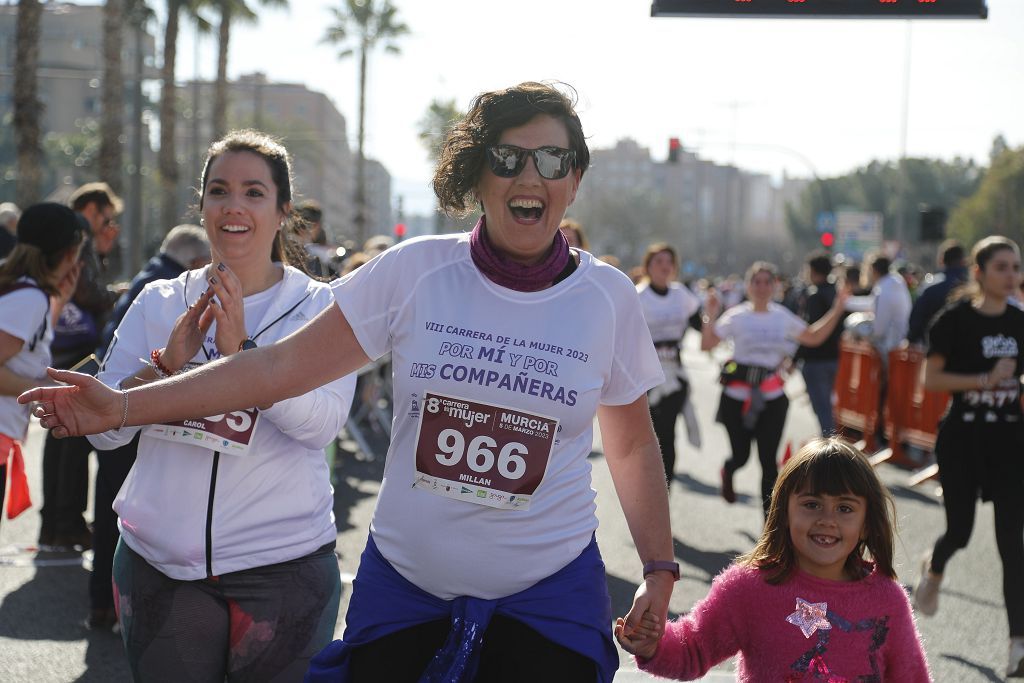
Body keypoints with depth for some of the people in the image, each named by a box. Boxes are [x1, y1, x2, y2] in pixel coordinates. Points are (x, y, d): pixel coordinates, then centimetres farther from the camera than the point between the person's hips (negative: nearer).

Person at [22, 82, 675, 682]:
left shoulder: (609, 297, -2)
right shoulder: (415, 271, -6)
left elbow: (634, 446, 10)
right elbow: (280, 367, -6)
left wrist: (660, 569, 7)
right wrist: (124, 405, -11)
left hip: (549, 595, 0)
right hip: (404, 581, 0)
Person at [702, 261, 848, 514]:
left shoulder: (783, 317, 7)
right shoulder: (736, 316, -4)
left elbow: (814, 337, 17)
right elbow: (706, 345, -6)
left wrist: (836, 311, 10)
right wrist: (711, 316, -18)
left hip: (771, 397, 2)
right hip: (738, 396, -2)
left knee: (769, 460, -3)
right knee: (741, 456, 4)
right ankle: (728, 472, 43)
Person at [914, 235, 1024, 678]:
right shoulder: (955, 320, -8)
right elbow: (930, 379, -11)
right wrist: (984, 380, -19)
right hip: (962, 438, -3)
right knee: (959, 530, 6)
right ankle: (933, 570, 43)